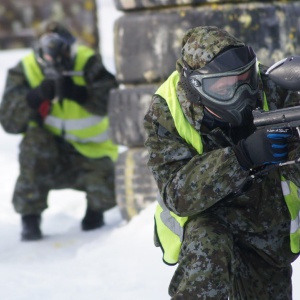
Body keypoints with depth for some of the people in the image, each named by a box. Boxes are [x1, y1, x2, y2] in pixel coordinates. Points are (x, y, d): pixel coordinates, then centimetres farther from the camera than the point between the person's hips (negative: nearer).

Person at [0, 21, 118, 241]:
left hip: (91, 152, -1)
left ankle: (96, 209, 15)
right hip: (50, 159, 1)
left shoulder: (89, 63, -17)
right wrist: (36, 96, -38)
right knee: (34, 140, -30)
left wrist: (77, 92, -43)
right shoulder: (25, 70, -13)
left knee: (104, 192, -26)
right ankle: (30, 218, -19)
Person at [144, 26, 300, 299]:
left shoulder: (268, 89, -18)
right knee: (207, 245, -36)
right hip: (204, 224, -4)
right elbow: (177, 194, -34)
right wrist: (243, 156, -48)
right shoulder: (165, 114, -23)